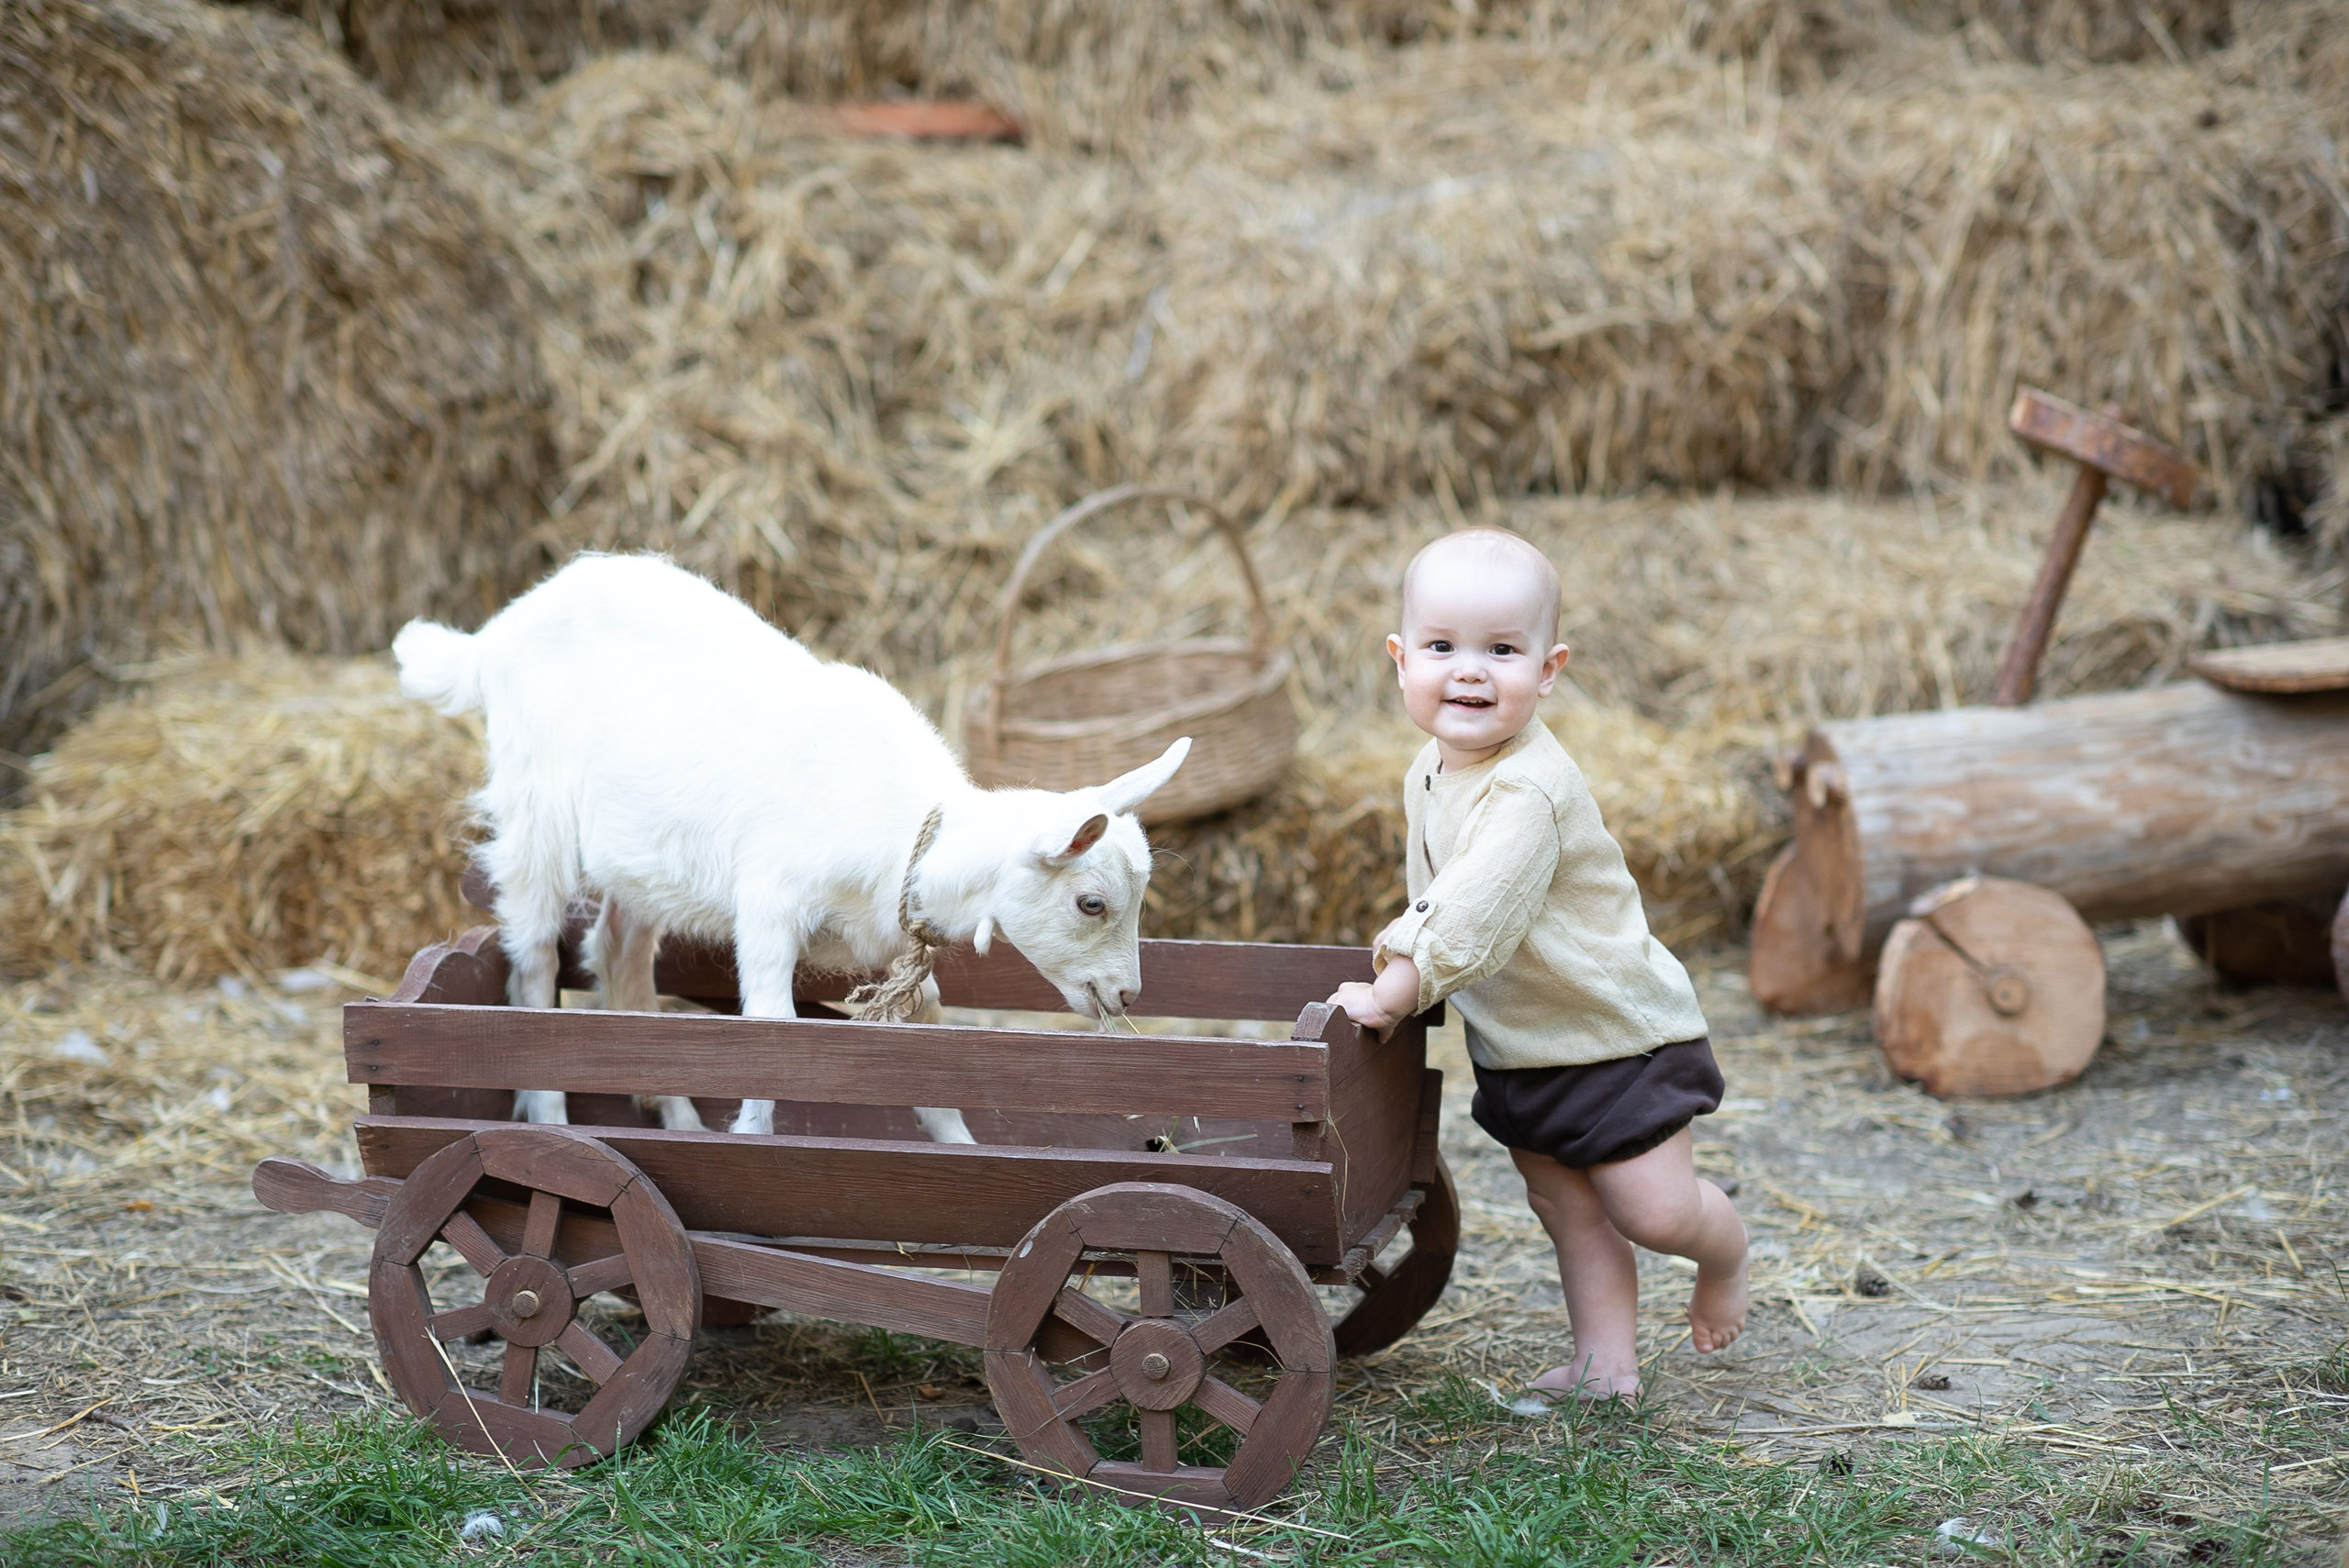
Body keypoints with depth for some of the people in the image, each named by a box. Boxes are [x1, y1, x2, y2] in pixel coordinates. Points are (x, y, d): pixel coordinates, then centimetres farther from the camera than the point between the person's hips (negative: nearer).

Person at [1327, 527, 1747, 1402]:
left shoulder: (1528, 793, -31)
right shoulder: (1430, 770, 0)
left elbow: (1472, 919, -35)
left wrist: (1390, 995, -29)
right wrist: (1403, 954, 7)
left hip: (1618, 1033, -8)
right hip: (1517, 1049, 8)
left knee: (1652, 1207, -4)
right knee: (1567, 1209, 11)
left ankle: (1725, 1259, 27)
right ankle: (1605, 1363, 20)